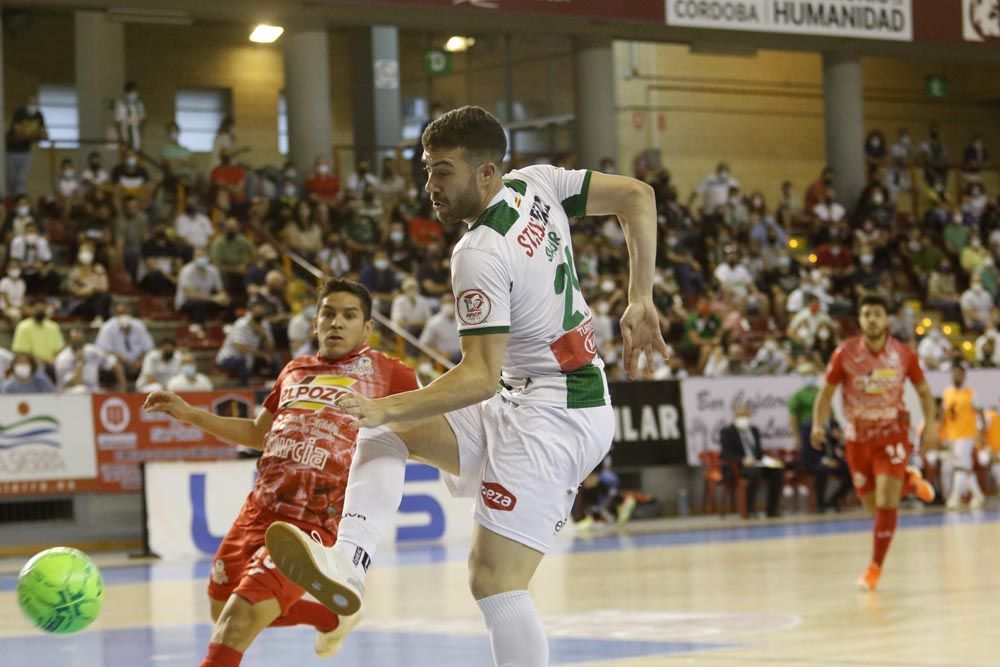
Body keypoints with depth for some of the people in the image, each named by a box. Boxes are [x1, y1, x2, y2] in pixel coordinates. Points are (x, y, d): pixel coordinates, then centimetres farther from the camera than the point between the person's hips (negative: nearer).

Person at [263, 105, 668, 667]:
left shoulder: (481, 254, -20)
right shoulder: (536, 184, 5)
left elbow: (481, 378, -23)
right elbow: (638, 197, 11)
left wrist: (388, 407, -24)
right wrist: (641, 301, 14)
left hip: (550, 414, -11)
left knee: (496, 580, -14)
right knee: (382, 434, 6)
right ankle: (348, 564, -13)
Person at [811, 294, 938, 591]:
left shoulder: (904, 354, -7)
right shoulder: (845, 353, -10)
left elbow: (924, 391, 6)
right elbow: (826, 392, -2)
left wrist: (931, 425, -7)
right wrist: (818, 425, -18)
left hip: (893, 435, -1)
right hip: (857, 438, 1)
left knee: (886, 503, -14)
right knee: (874, 507, 10)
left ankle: (875, 567, -2)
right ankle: (908, 479, 42)